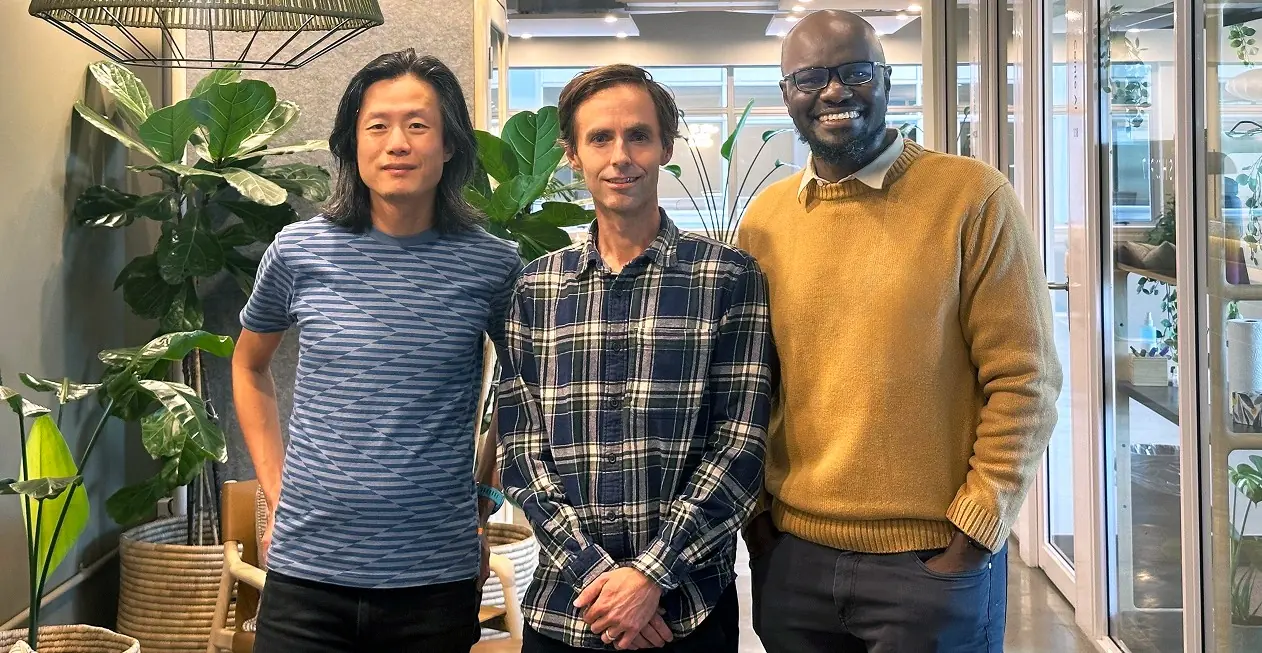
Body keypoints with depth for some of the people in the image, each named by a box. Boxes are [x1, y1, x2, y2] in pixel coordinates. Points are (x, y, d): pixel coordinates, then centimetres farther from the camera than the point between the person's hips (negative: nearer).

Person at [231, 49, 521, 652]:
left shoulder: (492, 265, -3)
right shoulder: (299, 251, -1)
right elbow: (249, 366, 16)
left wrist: (483, 497, 7)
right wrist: (275, 489, 8)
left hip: (437, 579, 0)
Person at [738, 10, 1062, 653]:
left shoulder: (973, 197, -8)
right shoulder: (764, 217, 4)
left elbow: (1024, 380, -9)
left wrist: (974, 535, -11)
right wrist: (755, 511, 6)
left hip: (933, 559, -3)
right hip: (790, 555, 4)